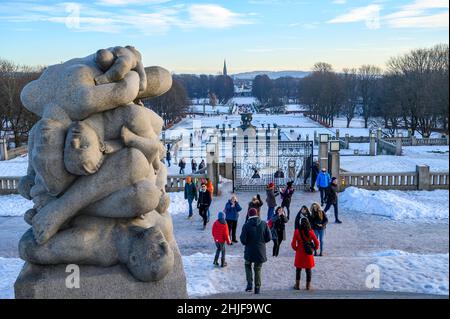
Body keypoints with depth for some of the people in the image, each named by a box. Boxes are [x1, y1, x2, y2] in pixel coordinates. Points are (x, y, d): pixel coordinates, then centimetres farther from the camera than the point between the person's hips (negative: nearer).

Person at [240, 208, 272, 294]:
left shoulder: (246, 225, -12)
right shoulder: (264, 224, -6)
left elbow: (243, 239, -14)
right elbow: (269, 238, -5)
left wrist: (247, 243, 7)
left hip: (249, 251, -2)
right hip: (261, 251, 2)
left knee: (248, 265, 22)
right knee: (258, 269, 17)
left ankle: (249, 284, 8)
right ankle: (257, 287, 19)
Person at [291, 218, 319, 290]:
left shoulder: (297, 232, -11)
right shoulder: (311, 232, -8)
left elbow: (293, 244, -10)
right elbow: (317, 243, -3)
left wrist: (296, 249, 8)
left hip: (299, 253, 0)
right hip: (308, 254, 1)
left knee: (298, 269, 13)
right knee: (308, 270, 11)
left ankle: (297, 285, 18)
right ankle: (308, 286, 17)